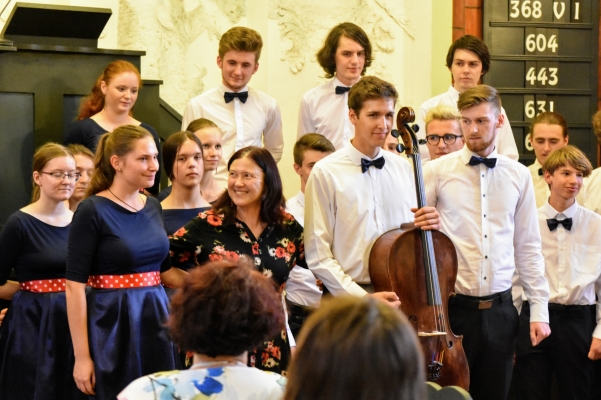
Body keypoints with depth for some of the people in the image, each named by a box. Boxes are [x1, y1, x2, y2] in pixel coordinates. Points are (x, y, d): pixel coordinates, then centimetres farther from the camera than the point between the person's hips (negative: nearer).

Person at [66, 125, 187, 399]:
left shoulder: (153, 207, 9)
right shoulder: (92, 211, -11)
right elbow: (75, 286, -13)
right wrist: (81, 356, -16)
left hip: (155, 319, 6)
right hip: (113, 325, -6)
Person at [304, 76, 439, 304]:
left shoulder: (404, 168, 10)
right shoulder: (325, 173, -5)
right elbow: (318, 256, -9)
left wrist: (427, 224, -1)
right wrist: (364, 298, -16)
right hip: (350, 301, -4)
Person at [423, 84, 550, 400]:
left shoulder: (518, 176, 6)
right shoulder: (436, 171, -2)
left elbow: (528, 247, 9)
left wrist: (539, 310, 7)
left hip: (499, 310, 3)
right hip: (451, 308, -3)